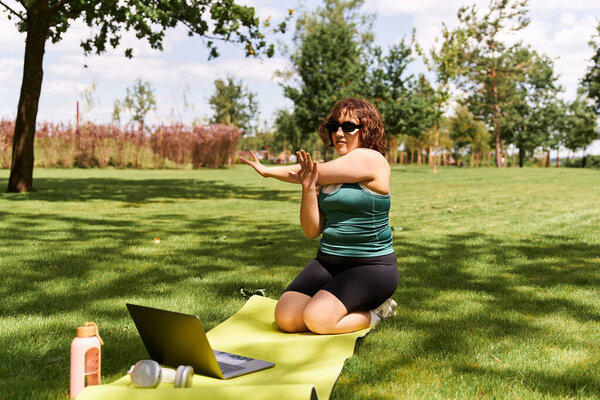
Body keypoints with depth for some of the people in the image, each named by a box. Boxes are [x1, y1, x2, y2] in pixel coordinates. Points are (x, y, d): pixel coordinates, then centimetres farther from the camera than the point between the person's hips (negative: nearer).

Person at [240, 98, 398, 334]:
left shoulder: (370, 159, -10)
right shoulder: (329, 177, 12)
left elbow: (315, 172, -9)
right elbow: (312, 231, 6)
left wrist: (267, 170, 6)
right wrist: (308, 188, -12)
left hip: (371, 266, -7)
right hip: (328, 262, 7)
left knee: (318, 319, -27)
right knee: (286, 318, -13)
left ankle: (376, 311, 2)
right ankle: (358, 307, 11)